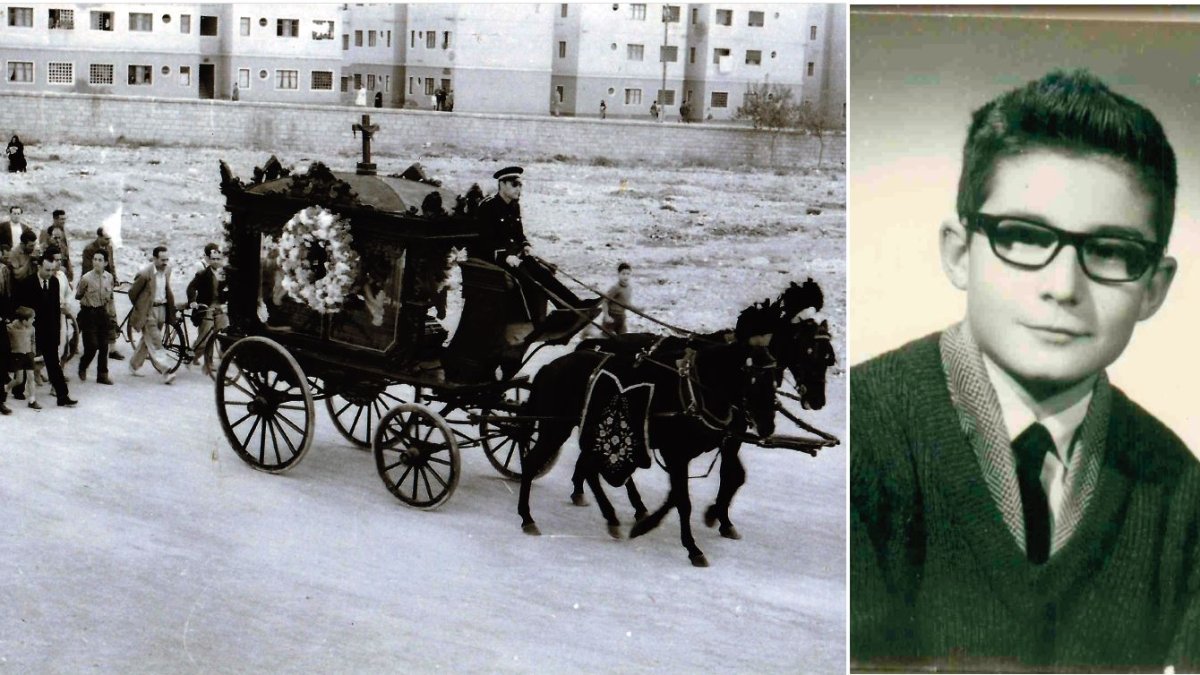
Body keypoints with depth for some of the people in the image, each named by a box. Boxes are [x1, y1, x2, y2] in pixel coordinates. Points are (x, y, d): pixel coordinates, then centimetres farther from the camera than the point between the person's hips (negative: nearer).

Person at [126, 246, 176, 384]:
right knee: (155, 342, -9)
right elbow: (132, 292, -8)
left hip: (161, 309, 7)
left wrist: (170, 306, 15)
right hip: (148, 311, -7)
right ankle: (165, 371, -15)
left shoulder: (167, 270, 1)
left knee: (147, 339, 17)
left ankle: (134, 365, 32)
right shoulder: (145, 273, -19)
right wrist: (138, 308, 3)